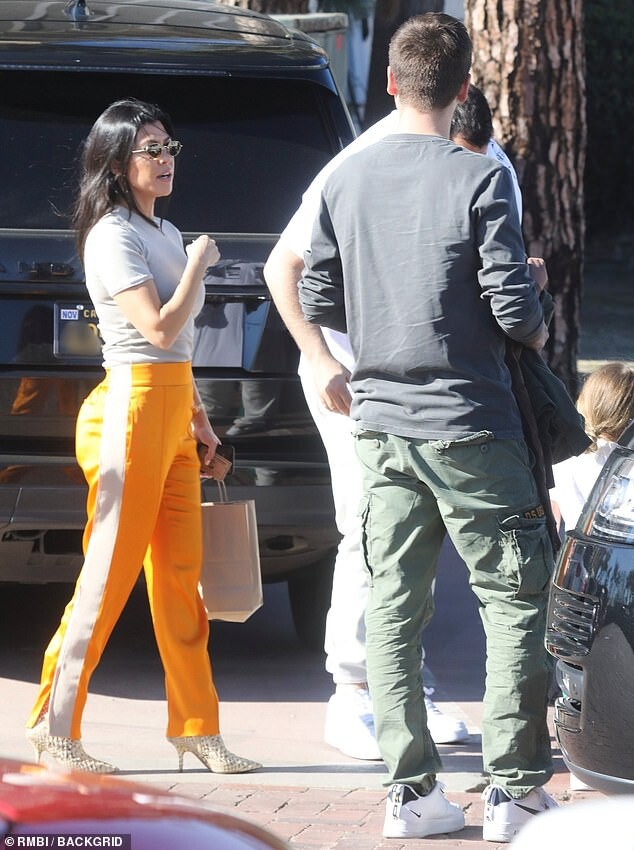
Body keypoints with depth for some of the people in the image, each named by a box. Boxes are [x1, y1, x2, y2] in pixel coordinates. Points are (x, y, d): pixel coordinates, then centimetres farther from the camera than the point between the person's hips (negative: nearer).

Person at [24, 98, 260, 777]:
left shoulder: (166, 234, 18)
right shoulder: (113, 237, -10)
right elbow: (159, 327, -19)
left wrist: (198, 415, 20)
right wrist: (199, 263, -7)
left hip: (173, 410, 9)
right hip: (133, 407, -9)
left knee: (179, 573, 7)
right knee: (111, 572, -8)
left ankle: (196, 727, 8)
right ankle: (54, 726, -4)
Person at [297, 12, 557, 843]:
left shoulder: (346, 180, 4)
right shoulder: (480, 179, -12)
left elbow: (318, 298, 10)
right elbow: (513, 306, -14)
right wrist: (535, 328, 8)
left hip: (380, 423, 5)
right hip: (468, 421, -5)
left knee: (392, 604, 8)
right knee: (516, 597, 3)